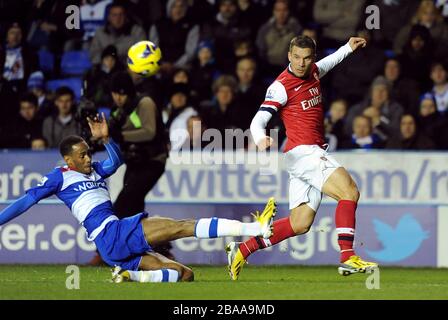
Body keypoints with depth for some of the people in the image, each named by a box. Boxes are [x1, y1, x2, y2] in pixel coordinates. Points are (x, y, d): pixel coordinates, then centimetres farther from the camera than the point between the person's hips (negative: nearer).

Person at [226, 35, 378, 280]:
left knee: (299, 224, 6)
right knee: (349, 191, -23)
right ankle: (347, 258, -28)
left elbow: (328, 63, 39)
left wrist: (348, 48, 34)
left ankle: (241, 250, 12)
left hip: (312, 154, 9)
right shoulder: (282, 86, -12)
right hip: (302, 151, -9)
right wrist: (260, 138, -38)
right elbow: (258, 121, -18)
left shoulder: (313, 72, 12)